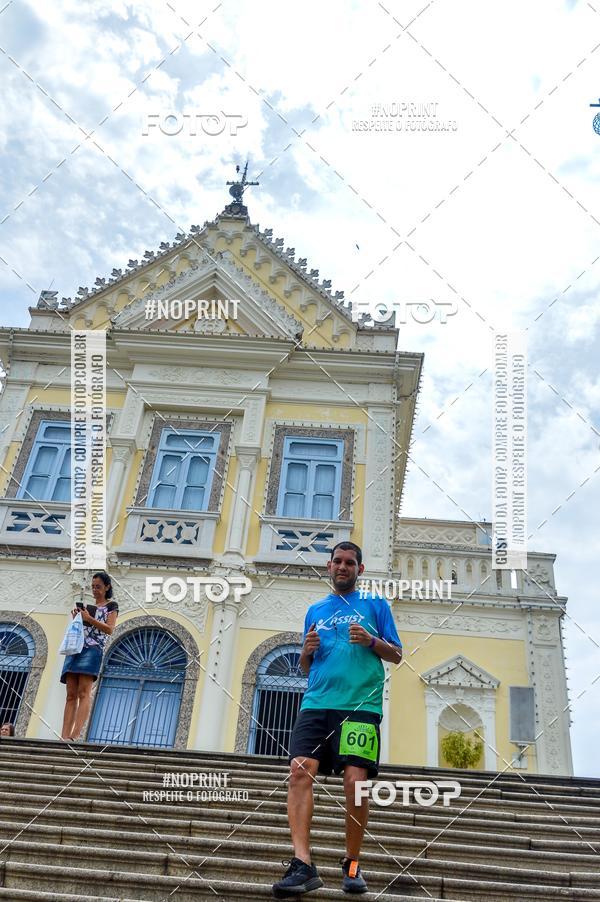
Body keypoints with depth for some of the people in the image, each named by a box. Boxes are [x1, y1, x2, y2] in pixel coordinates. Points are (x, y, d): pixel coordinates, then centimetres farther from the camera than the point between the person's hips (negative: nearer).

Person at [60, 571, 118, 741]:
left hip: (93, 649, -6)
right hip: (75, 648, 6)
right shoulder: (87, 606, 27)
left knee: (84, 692, -19)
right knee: (71, 694, -5)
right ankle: (64, 737, -14)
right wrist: (75, 618, 6)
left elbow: (109, 629, -1)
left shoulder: (111, 605, 11)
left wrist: (89, 619, -10)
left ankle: (75, 736, -30)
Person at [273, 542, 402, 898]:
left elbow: (397, 655, 10)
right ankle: (303, 865, -16)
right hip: (316, 703, 3)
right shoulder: (316, 610, 22)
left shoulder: (375, 605, 13)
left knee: (355, 780, -11)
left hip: (361, 704, -3)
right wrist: (307, 650, 2)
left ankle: (352, 864, 9)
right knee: (300, 770, -16)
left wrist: (371, 641, -8)